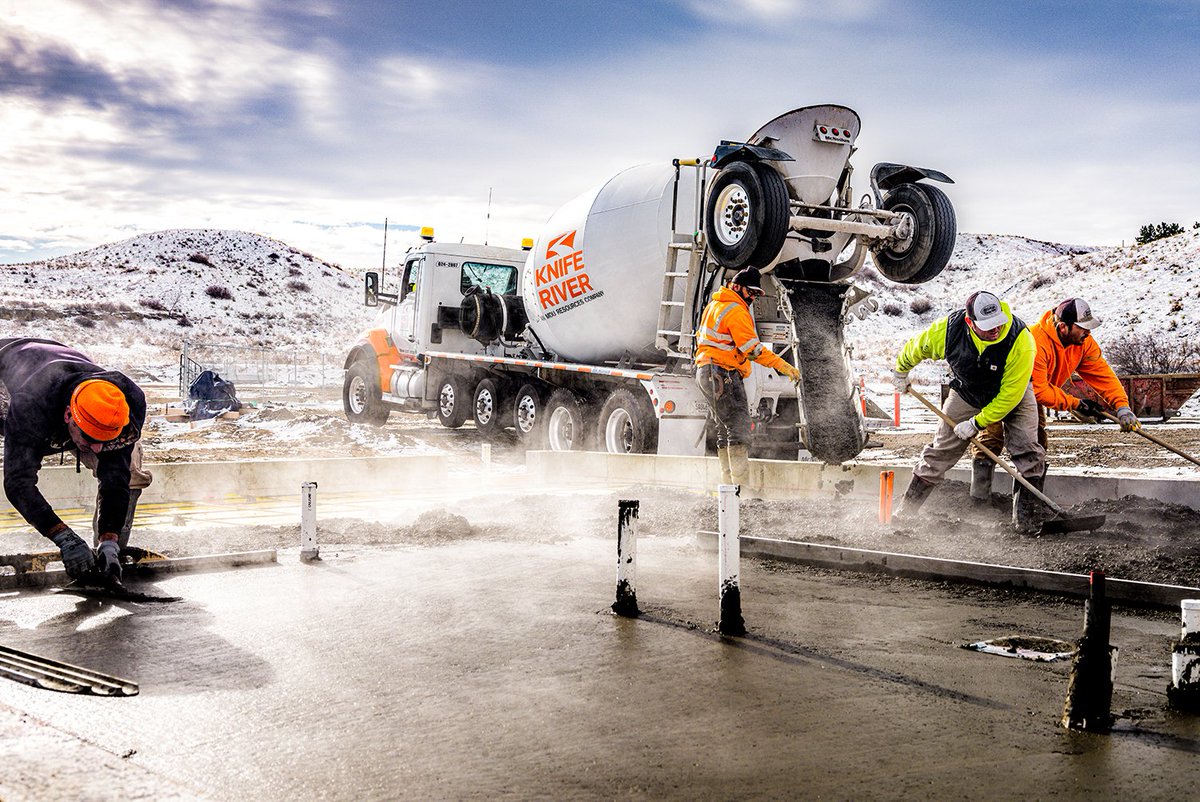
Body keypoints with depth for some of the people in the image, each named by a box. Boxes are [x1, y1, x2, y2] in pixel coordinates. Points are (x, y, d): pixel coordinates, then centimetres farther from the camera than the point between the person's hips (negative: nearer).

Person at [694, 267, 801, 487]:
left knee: (725, 430, 13)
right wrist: (782, 366, -17)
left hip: (705, 371, 10)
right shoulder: (736, 312, -13)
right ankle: (741, 485, -17)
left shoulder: (715, 304, 18)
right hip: (723, 374, -10)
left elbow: (701, 336, 26)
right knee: (739, 428, -12)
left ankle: (728, 483, 15)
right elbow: (752, 348, -18)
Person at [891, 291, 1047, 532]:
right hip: (966, 393, 1)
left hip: (1012, 395, -1)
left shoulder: (1020, 340, -36)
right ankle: (905, 511, 12)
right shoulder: (950, 329, -30)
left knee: (1027, 452, -17)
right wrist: (901, 371, 12)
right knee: (941, 451, 1)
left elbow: (1010, 393, -29)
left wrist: (977, 423, -25)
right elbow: (916, 348, -6)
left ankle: (1025, 518, -5)